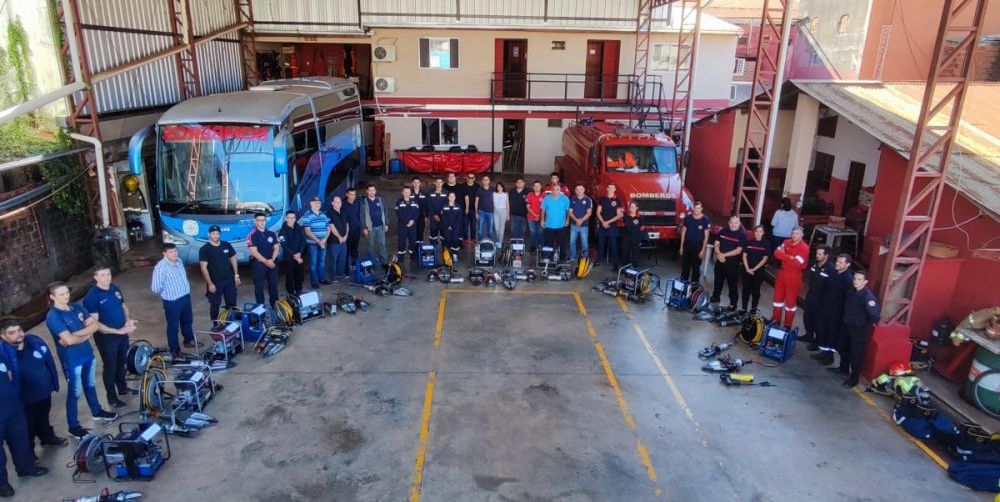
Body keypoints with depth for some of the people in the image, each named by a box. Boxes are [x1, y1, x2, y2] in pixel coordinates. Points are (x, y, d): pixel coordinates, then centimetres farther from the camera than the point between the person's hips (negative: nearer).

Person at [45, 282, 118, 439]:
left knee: (90, 385, 24)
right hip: (71, 359, -6)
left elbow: (96, 325, -7)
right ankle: (73, 426, 21)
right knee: (74, 392, 6)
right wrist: (87, 332, -11)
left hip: (87, 353, 6)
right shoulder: (53, 317, -20)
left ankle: (97, 411, 43)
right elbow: (69, 340, -27)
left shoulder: (77, 307, 0)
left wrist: (76, 335, -20)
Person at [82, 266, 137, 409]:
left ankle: (123, 388, 42)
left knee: (121, 363, 23)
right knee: (110, 367, 9)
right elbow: (94, 324, -23)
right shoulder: (92, 297, -21)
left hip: (122, 333, 6)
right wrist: (118, 331, -25)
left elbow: (124, 306, 13)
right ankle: (112, 398, 25)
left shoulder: (115, 288, -1)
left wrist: (129, 320, -7)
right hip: (106, 337, -6)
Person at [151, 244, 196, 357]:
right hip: (172, 301, -8)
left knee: (187, 321, 24)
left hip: (186, 297, 8)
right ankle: (175, 350, 20)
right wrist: (167, 293, -3)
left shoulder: (179, 261, 2)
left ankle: (189, 340, 45)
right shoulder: (160, 267, -23)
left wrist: (186, 290, 14)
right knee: (173, 326, 7)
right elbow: (156, 288, -20)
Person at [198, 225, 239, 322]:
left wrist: (236, 275, 5)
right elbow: (204, 268, -11)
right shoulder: (204, 249, -9)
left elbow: (233, 259, 11)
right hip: (214, 282, -4)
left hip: (229, 280, 4)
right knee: (215, 305, 6)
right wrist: (210, 283, -16)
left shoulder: (227, 245, 3)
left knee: (232, 303, 11)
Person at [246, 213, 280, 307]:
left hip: (272, 263, 4)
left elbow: (276, 248, 5)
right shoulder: (252, 235, -5)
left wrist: (272, 259, -12)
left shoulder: (272, 234, 9)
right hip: (258, 264, -4)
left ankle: (275, 306, 18)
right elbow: (254, 252, -12)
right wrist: (265, 261, -20)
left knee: (273, 285, 8)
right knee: (259, 287, 1)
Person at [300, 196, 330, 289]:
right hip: (312, 243, -5)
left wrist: (324, 240, -6)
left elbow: (328, 228, 11)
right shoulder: (307, 215, -8)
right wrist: (318, 241, -15)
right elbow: (308, 232, -13)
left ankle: (322, 278, 25)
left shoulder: (324, 215, 10)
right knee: (313, 262, -1)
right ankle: (314, 281, 5)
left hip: (323, 243, 5)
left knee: (322, 261, 13)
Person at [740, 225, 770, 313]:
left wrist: (754, 269, -11)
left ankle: (753, 310, 14)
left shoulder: (766, 244, -3)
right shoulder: (749, 242, 2)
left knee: (755, 290, 6)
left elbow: (764, 259, -6)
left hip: (759, 271, -2)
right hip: (747, 270, 2)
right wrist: (747, 268, -9)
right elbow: (744, 256, 2)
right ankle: (744, 309, 14)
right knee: (746, 289, 5)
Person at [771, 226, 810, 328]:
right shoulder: (786, 242, 3)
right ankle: (775, 320, 29)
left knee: (791, 300, 5)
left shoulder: (804, 248, -15)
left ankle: (787, 325, 17)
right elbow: (777, 253, -9)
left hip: (794, 277, -6)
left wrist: (784, 256, -14)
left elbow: (797, 263, -25)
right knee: (778, 297, 15)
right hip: (782, 273, 6)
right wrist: (789, 257, -21)